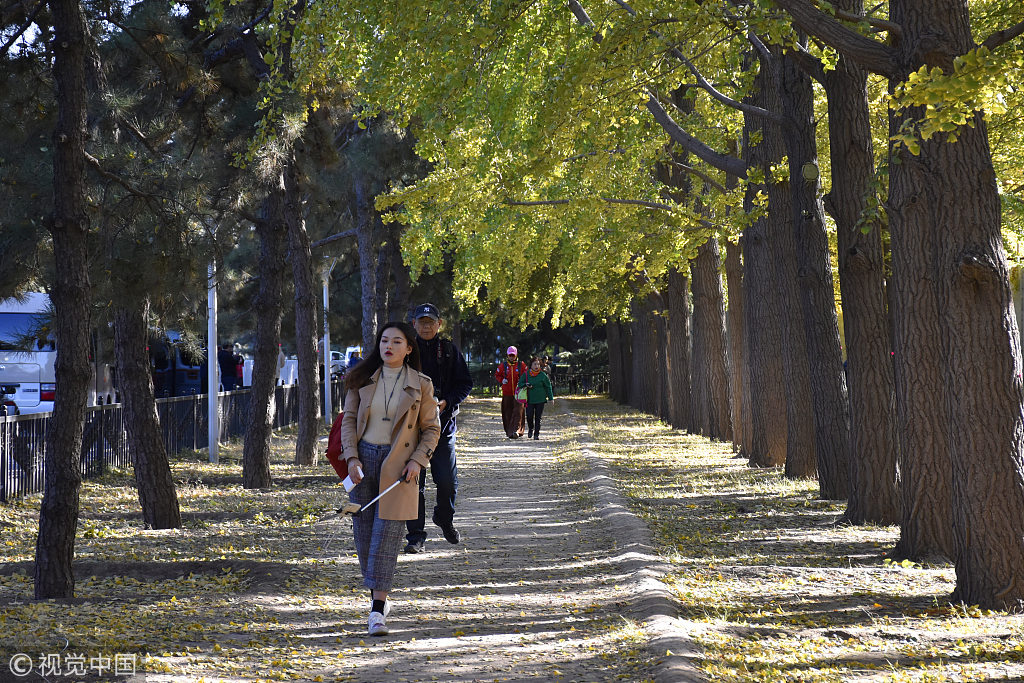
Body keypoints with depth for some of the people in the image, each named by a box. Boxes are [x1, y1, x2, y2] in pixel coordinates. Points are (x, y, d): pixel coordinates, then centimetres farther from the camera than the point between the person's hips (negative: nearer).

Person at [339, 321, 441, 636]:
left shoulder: (420, 385, 1)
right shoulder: (362, 380, 6)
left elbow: (431, 428, 5)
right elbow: (349, 419, 6)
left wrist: (418, 461, -9)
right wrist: (352, 457, -7)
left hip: (398, 466, -3)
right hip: (364, 460, 3)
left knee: (387, 533, -10)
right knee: (364, 531, 6)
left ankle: (378, 611, -11)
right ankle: (378, 597, 24)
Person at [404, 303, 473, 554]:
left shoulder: (449, 350, 5)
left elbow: (465, 383, 6)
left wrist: (447, 403, -10)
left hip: (442, 422, 1)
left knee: (447, 481, 1)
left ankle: (445, 519, 30)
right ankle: (416, 537, 4)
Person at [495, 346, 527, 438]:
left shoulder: (521, 365, 3)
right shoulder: (503, 365, 7)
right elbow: (497, 375, 18)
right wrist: (502, 380, -1)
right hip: (507, 393, 2)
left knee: (518, 411, -13)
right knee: (508, 413, 4)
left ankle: (517, 430, -22)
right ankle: (509, 432, 12)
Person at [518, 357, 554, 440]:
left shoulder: (543, 375, 0)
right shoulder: (526, 374, 3)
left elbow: (548, 387, 6)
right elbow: (520, 384, 8)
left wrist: (550, 398, 4)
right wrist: (526, 385, -13)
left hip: (540, 399, -1)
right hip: (529, 399, 1)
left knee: (538, 417, 0)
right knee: (529, 416, -6)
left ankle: (537, 434, 10)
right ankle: (531, 429, 23)